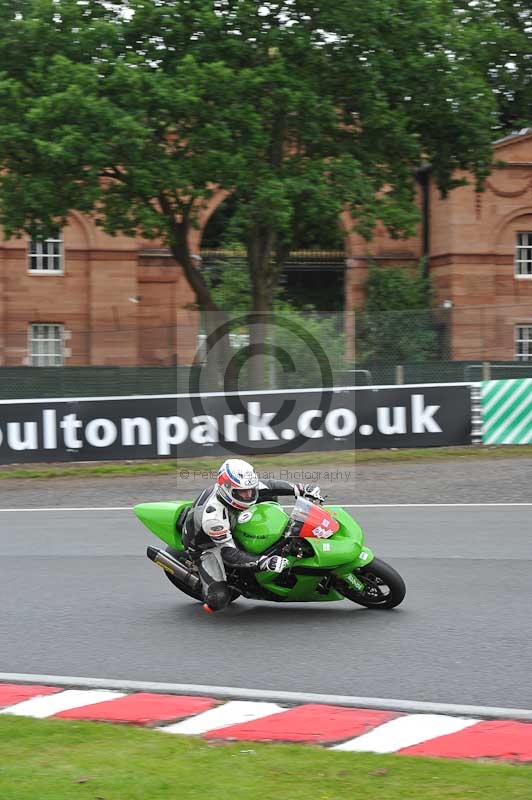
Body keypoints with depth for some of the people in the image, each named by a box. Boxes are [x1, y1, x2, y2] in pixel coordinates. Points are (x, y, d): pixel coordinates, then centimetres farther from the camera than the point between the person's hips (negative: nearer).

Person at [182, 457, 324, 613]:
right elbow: (229, 554, -40)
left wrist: (302, 489, -14)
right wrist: (264, 562, -49)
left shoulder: (241, 488, -23)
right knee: (219, 599, -24)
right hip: (205, 545, -7)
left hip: (231, 531, 7)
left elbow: (270, 486, -6)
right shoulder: (213, 516, -42)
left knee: (268, 497, -1)